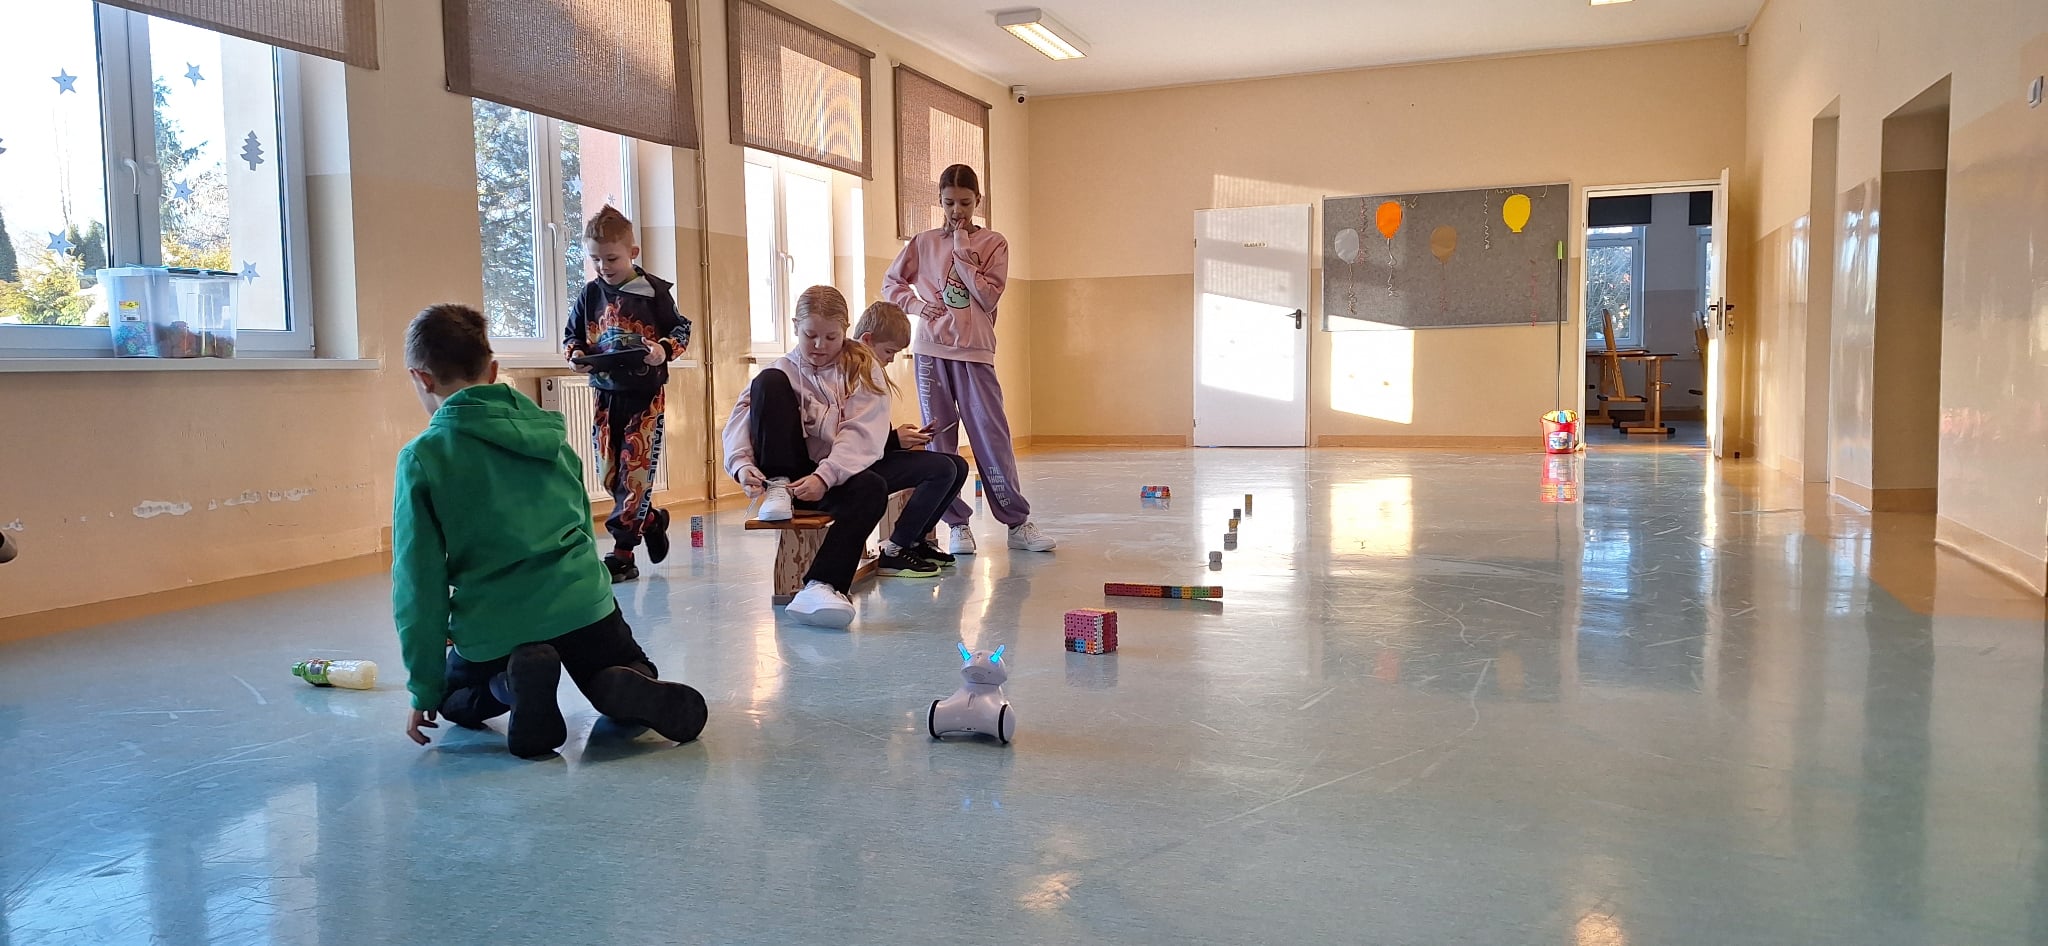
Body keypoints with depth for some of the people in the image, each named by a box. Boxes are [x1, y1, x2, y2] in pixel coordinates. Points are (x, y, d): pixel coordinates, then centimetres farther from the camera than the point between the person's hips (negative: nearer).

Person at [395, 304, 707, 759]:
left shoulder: (422, 457, -5)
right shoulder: (549, 431, 9)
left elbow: (420, 583, -4)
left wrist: (425, 689, 4)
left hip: (492, 627, -2)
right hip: (583, 604, 3)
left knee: (457, 700, 29)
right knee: (630, 672, 29)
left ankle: (512, 685, -7)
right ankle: (630, 688, -9)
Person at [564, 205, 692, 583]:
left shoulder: (653, 291, -5)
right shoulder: (590, 294, 6)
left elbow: (681, 331, 0)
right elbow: (572, 335, 15)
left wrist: (663, 350, -20)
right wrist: (576, 354, -6)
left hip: (646, 394, -5)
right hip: (605, 393, 5)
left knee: (636, 470, -6)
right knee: (610, 474, 7)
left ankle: (622, 550, -1)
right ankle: (651, 520, 30)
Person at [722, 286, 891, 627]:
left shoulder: (862, 369, -1)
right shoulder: (784, 370, 3)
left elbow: (863, 434, -15)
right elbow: (739, 421, -8)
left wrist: (824, 477, -31)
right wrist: (742, 464, -30)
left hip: (838, 477, 0)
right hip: (789, 474, 1)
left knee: (872, 490, -36)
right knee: (769, 382, -16)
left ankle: (821, 586, -45)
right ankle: (777, 487, -19)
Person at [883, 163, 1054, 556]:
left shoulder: (993, 243, 3)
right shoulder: (924, 243, 8)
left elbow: (988, 297, -8)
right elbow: (891, 283, 15)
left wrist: (961, 253, -9)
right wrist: (916, 304, -3)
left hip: (975, 352, -2)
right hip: (931, 351, 2)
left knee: (992, 437, -5)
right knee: (938, 442, 3)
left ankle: (1018, 523, 2)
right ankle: (958, 524, 11)